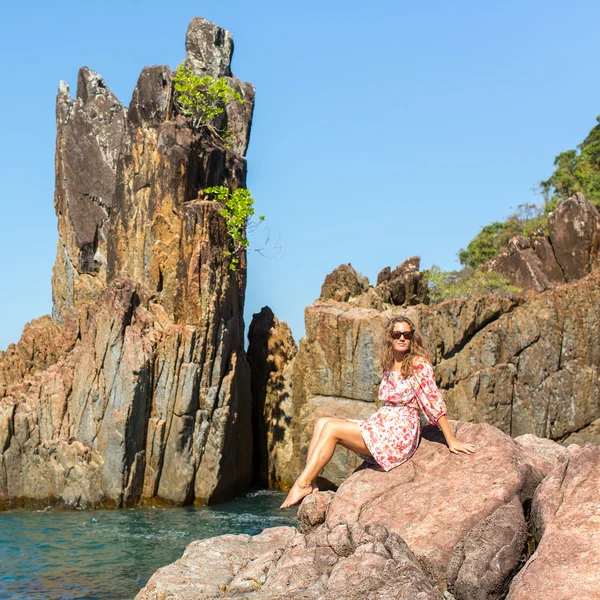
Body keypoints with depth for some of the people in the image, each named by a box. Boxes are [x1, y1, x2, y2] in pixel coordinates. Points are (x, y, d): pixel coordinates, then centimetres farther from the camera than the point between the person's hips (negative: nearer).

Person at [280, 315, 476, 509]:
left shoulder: (419, 364, -9)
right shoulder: (389, 365, 14)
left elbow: (434, 401, -9)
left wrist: (451, 441, -9)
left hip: (399, 433, -8)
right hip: (380, 426, 8)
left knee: (331, 428, -17)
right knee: (322, 422, -5)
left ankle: (303, 484, -14)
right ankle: (309, 482, -16)